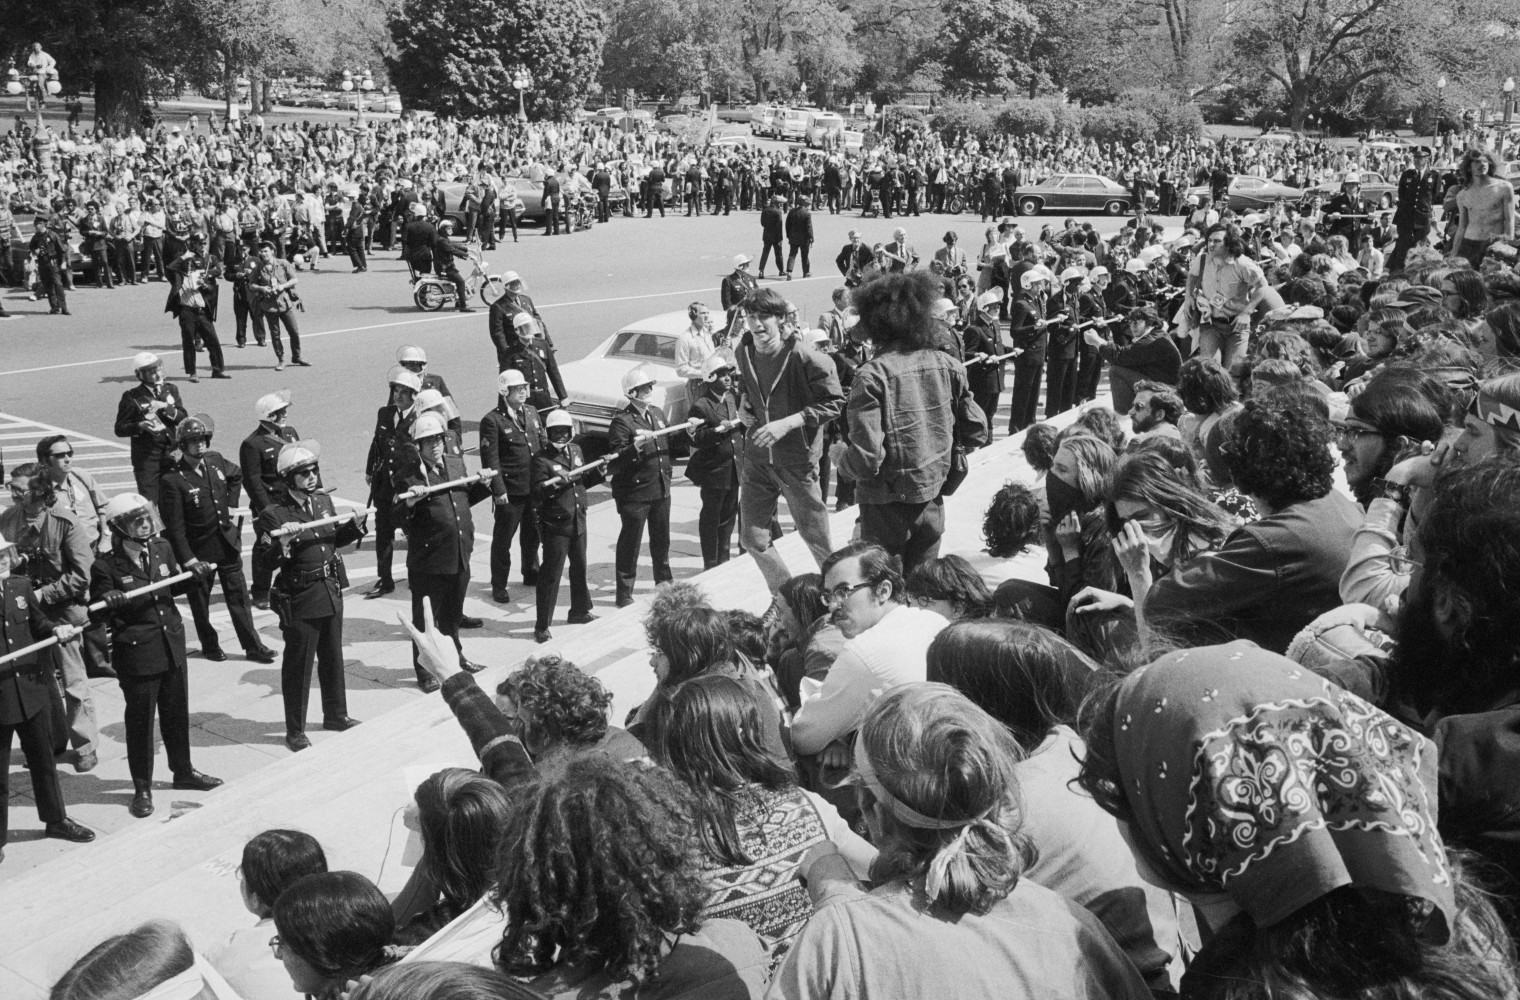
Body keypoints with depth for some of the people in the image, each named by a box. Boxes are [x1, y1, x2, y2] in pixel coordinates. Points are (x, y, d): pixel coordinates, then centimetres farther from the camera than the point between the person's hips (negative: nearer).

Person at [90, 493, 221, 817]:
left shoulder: (162, 549, 1)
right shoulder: (106, 565, -15)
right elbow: (97, 613, -11)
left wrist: (194, 575, -2)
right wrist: (109, 602, -33)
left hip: (172, 644, 5)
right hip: (136, 653, -5)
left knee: (177, 711, 19)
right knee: (140, 720, 5)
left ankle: (183, 771, 37)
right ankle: (142, 788, 19)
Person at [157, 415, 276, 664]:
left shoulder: (216, 460, -1)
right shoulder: (173, 480, -18)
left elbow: (237, 475, 24)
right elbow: (174, 526, -17)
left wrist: (231, 503, 13)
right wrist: (187, 559, -20)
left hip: (227, 543, 5)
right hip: (198, 550, -4)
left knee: (239, 596, 8)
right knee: (200, 601, 12)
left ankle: (253, 646, 15)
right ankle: (209, 646, 30)